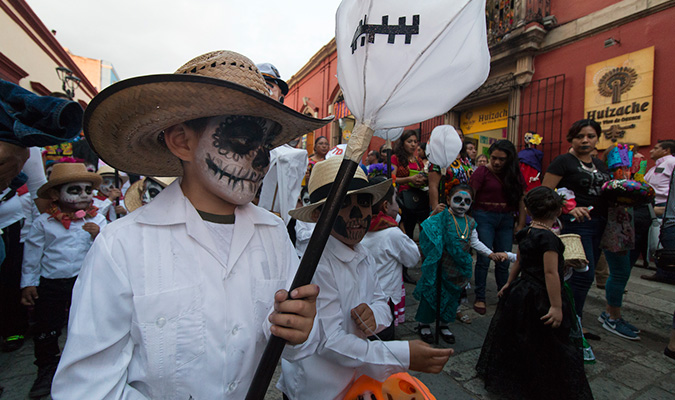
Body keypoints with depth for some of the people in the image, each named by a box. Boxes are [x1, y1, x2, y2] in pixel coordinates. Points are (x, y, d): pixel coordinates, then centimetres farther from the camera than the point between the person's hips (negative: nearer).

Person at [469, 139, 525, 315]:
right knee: (484, 259, -4)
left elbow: (521, 200, 8)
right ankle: (480, 298, 10)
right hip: (484, 217, -4)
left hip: (506, 219, 4)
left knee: (504, 261, 7)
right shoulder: (482, 172, -5)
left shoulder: (515, 175, 7)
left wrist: (521, 225, 3)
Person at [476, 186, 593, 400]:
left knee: (514, 338, 22)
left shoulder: (525, 234, 3)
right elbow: (550, 273, -24)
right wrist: (556, 306, -22)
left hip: (520, 292, 9)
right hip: (539, 299, -8)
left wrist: (509, 283, 24)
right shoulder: (549, 238, -20)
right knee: (548, 347, 7)